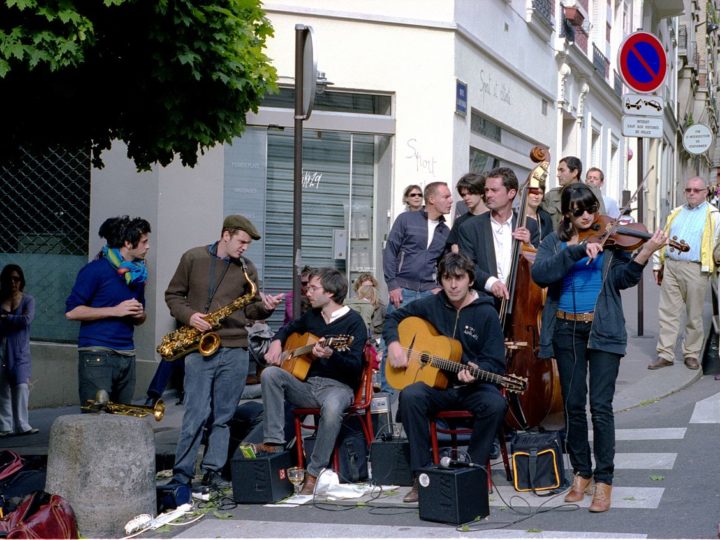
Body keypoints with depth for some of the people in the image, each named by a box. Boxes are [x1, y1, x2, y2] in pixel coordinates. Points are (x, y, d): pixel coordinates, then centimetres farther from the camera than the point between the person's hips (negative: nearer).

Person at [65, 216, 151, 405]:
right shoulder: (96, 270, -6)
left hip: (127, 358, 7)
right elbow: (72, 311, -11)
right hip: (97, 357, -7)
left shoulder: (138, 274, 16)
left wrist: (140, 314, 1)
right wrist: (115, 311, -15)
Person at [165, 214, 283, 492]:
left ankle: (212, 471, 16)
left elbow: (250, 309, 13)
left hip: (235, 350, 3)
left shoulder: (246, 268, 10)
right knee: (197, 414, -8)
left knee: (222, 416, 7)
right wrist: (189, 316, -9)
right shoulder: (193, 258, 2)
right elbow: (173, 295, 8)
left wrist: (264, 307, -9)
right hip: (199, 347, -3)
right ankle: (181, 475, -1)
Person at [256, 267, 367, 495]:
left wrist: (331, 355, -33)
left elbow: (356, 366, -15)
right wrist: (277, 342, 13)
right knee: (270, 374, -18)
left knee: (331, 407, -40)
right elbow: (288, 328, 36)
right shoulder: (312, 316, 16)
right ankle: (274, 442, -21)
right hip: (306, 384, 6)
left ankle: (314, 472, -29)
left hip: (338, 386, -6)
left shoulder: (353, 321, -5)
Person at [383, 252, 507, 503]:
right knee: (410, 396, -31)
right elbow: (394, 318, 21)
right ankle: (422, 473, -25)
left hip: (473, 387, -2)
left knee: (496, 404, -35)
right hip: (437, 385, 2)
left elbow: (496, 363, -4)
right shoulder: (431, 305, 7)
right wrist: (394, 343, 0)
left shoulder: (486, 313, -2)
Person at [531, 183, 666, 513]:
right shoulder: (555, 242, 7)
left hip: (603, 330, -2)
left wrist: (644, 254, -27)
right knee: (573, 406, 7)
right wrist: (577, 251, -21)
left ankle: (604, 480, -1)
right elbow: (540, 275, -12)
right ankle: (581, 473, 21)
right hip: (567, 331, 2)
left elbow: (623, 279, -10)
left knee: (600, 406, -7)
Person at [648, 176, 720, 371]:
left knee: (694, 316, 4)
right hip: (671, 267, 4)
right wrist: (657, 264, 16)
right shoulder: (676, 213, 18)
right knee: (667, 312, 2)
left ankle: (691, 354, 14)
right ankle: (665, 354, 5)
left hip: (695, 269, -4)